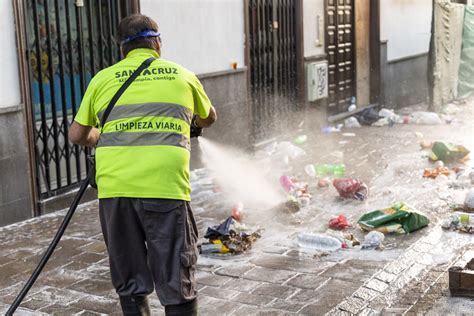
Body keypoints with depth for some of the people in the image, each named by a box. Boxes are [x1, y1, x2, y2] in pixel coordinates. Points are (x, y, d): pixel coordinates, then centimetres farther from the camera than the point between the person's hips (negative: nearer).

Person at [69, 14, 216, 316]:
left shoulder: (103, 79, 13)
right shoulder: (183, 76, 15)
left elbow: (77, 135, 19)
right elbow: (209, 118, 33)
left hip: (114, 189, 2)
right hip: (165, 188, -1)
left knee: (130, 285, 16)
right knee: (177, 283, 6)